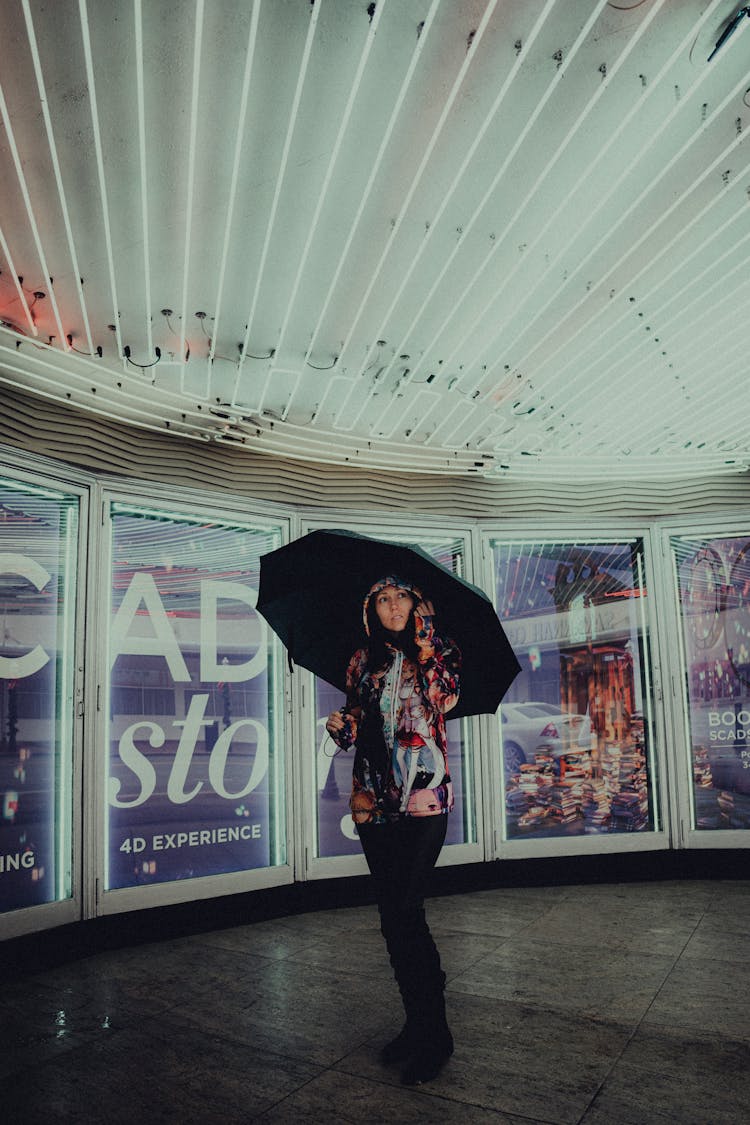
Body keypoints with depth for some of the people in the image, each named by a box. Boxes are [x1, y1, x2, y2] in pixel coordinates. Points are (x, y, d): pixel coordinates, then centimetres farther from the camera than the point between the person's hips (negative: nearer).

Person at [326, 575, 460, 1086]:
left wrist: (426, 634, -1)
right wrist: (341, 727, -5)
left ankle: (432, 1034, 9)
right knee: (395, 915, 10)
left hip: (424, 795, -4)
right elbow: (356, 725, 18)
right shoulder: (363, 662, 15)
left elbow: (446, 697, -7)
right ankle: (421, 1022, 26)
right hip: (375, 799, 4)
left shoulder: (437, 652, 7)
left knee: (403, 911, -8)